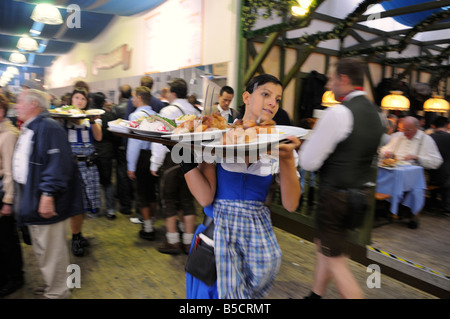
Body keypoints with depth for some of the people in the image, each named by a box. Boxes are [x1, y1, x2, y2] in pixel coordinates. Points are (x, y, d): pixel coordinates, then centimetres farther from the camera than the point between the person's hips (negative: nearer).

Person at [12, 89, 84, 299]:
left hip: (45, 202, -11)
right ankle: (53, 286, 38)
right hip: (30, 199, 11)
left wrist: (48, 194, -29)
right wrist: (21, 198, 24)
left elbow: (57, 164, -25)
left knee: (51, 252, 2)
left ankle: (56, 293, 18)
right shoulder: (27, 130, 17)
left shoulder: (48, 128, -17)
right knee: (41, 251, 22)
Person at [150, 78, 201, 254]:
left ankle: (173, 242, 11)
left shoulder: (168, 111, -8)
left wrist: (155, 164, -3)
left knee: (169, 201, 6)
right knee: (187, 201, 11)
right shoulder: (196, 112, 8)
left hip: (172, 160, -5)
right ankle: (188, 242, 17)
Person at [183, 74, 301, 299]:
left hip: (258, 233, 2)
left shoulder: (279, 145, 2)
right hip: (218, 228, -2)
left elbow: (291, 204, -6)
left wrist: (287, 160, -18)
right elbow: (205, 197, -9)